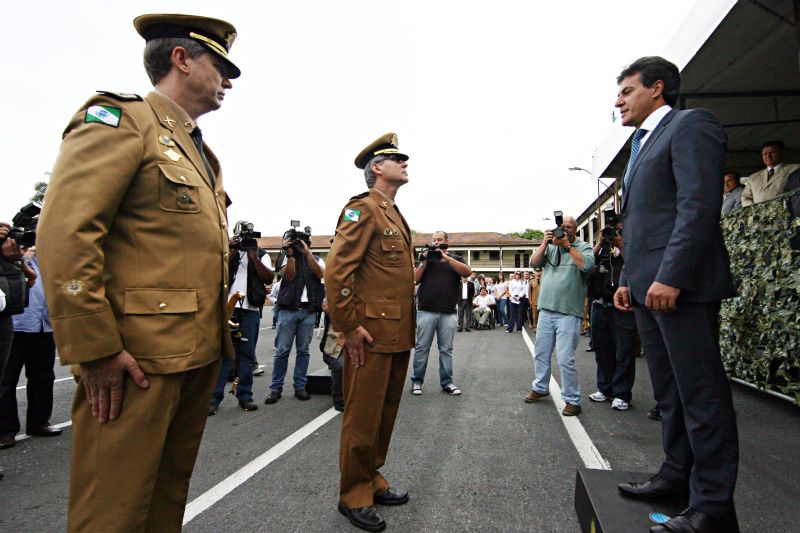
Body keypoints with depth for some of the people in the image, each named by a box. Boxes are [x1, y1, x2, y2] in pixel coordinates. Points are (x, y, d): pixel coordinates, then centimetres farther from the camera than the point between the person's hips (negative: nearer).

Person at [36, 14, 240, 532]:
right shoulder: (119, 119, -7)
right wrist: (94, 349, -20)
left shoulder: (201, 152, 19)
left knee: (172, 490, 20)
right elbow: (64, 233, -18)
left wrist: (219, 331, 16)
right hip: (137, 357, -8)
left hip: (199, 354, 8)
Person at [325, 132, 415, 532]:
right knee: (363, 417, 3)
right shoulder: (362, 209, -9)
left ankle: (372, 480, 33)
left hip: (399, 336, 9)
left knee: (386, 413, 18)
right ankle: (354, 495, 19)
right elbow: (337, 270, -18)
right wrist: (349, 326, -19)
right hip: (372, 334, -9)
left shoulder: (395, 215, 19)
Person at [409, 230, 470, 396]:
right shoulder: (425, 257, 14)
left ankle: (447, 382, 13)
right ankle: (417, 380, 10)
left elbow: (467, 271, -7)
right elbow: (415, 279, 5)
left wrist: (447, 258, -12)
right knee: (421, 348, 2)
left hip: (448, 313, 0)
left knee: (446, 349, 5)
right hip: (426, 311, 0)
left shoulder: (455, 258, 13)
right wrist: (424, 262, -6)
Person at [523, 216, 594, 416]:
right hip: (545, 311, 5)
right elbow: (534, 263, 3)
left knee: (565, 359, -7)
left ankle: (572, 400, 5)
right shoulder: (549, 247, 13)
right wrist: (545, 243, -7)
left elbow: (587, 265, -17)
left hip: (568, 313, -5)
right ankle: (540, 388, 32)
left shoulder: (584, 247, 2)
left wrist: (567, 245, -15)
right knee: (541, 354, 15)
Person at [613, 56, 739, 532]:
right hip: (649, 287, 9)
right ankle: (677, 474, 25)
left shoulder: (690, 124, -3)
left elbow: (700, 204, -16)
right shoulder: (643, 145, 25)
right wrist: (629, 279, 17)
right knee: (670, 390, 14)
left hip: (682, 284, -9)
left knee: (700, 392, -3)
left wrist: (671, 276, -22)